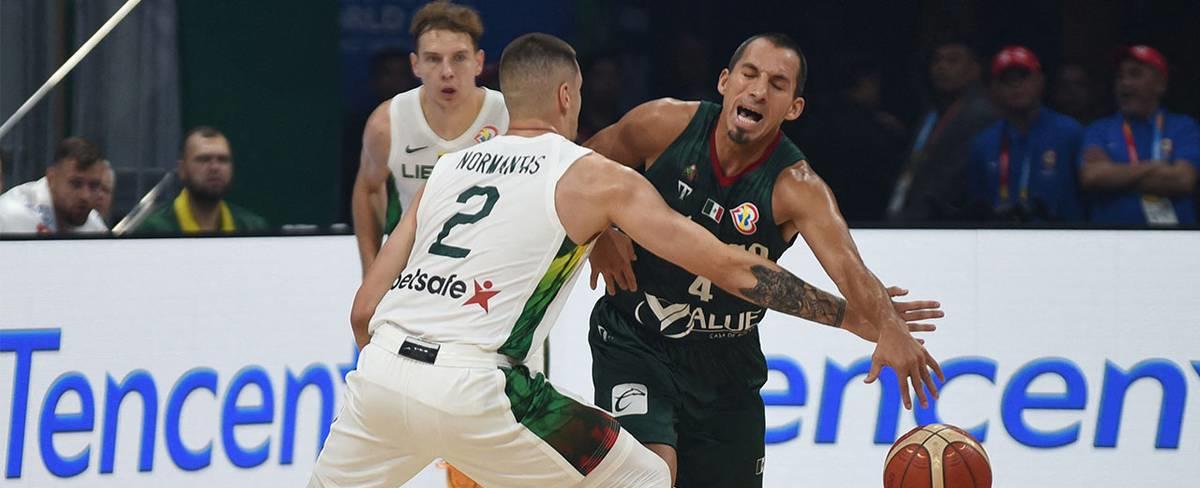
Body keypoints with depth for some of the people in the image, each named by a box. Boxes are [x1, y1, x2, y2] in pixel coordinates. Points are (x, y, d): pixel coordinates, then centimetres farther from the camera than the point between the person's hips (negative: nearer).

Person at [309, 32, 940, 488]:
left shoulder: (449, 168, 20)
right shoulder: (596, 178, 7)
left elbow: (364, 312, 16)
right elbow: (732, 269, 4)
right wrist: (871, 323, 9)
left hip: (379, 371, 5)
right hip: (469, 391, -4)